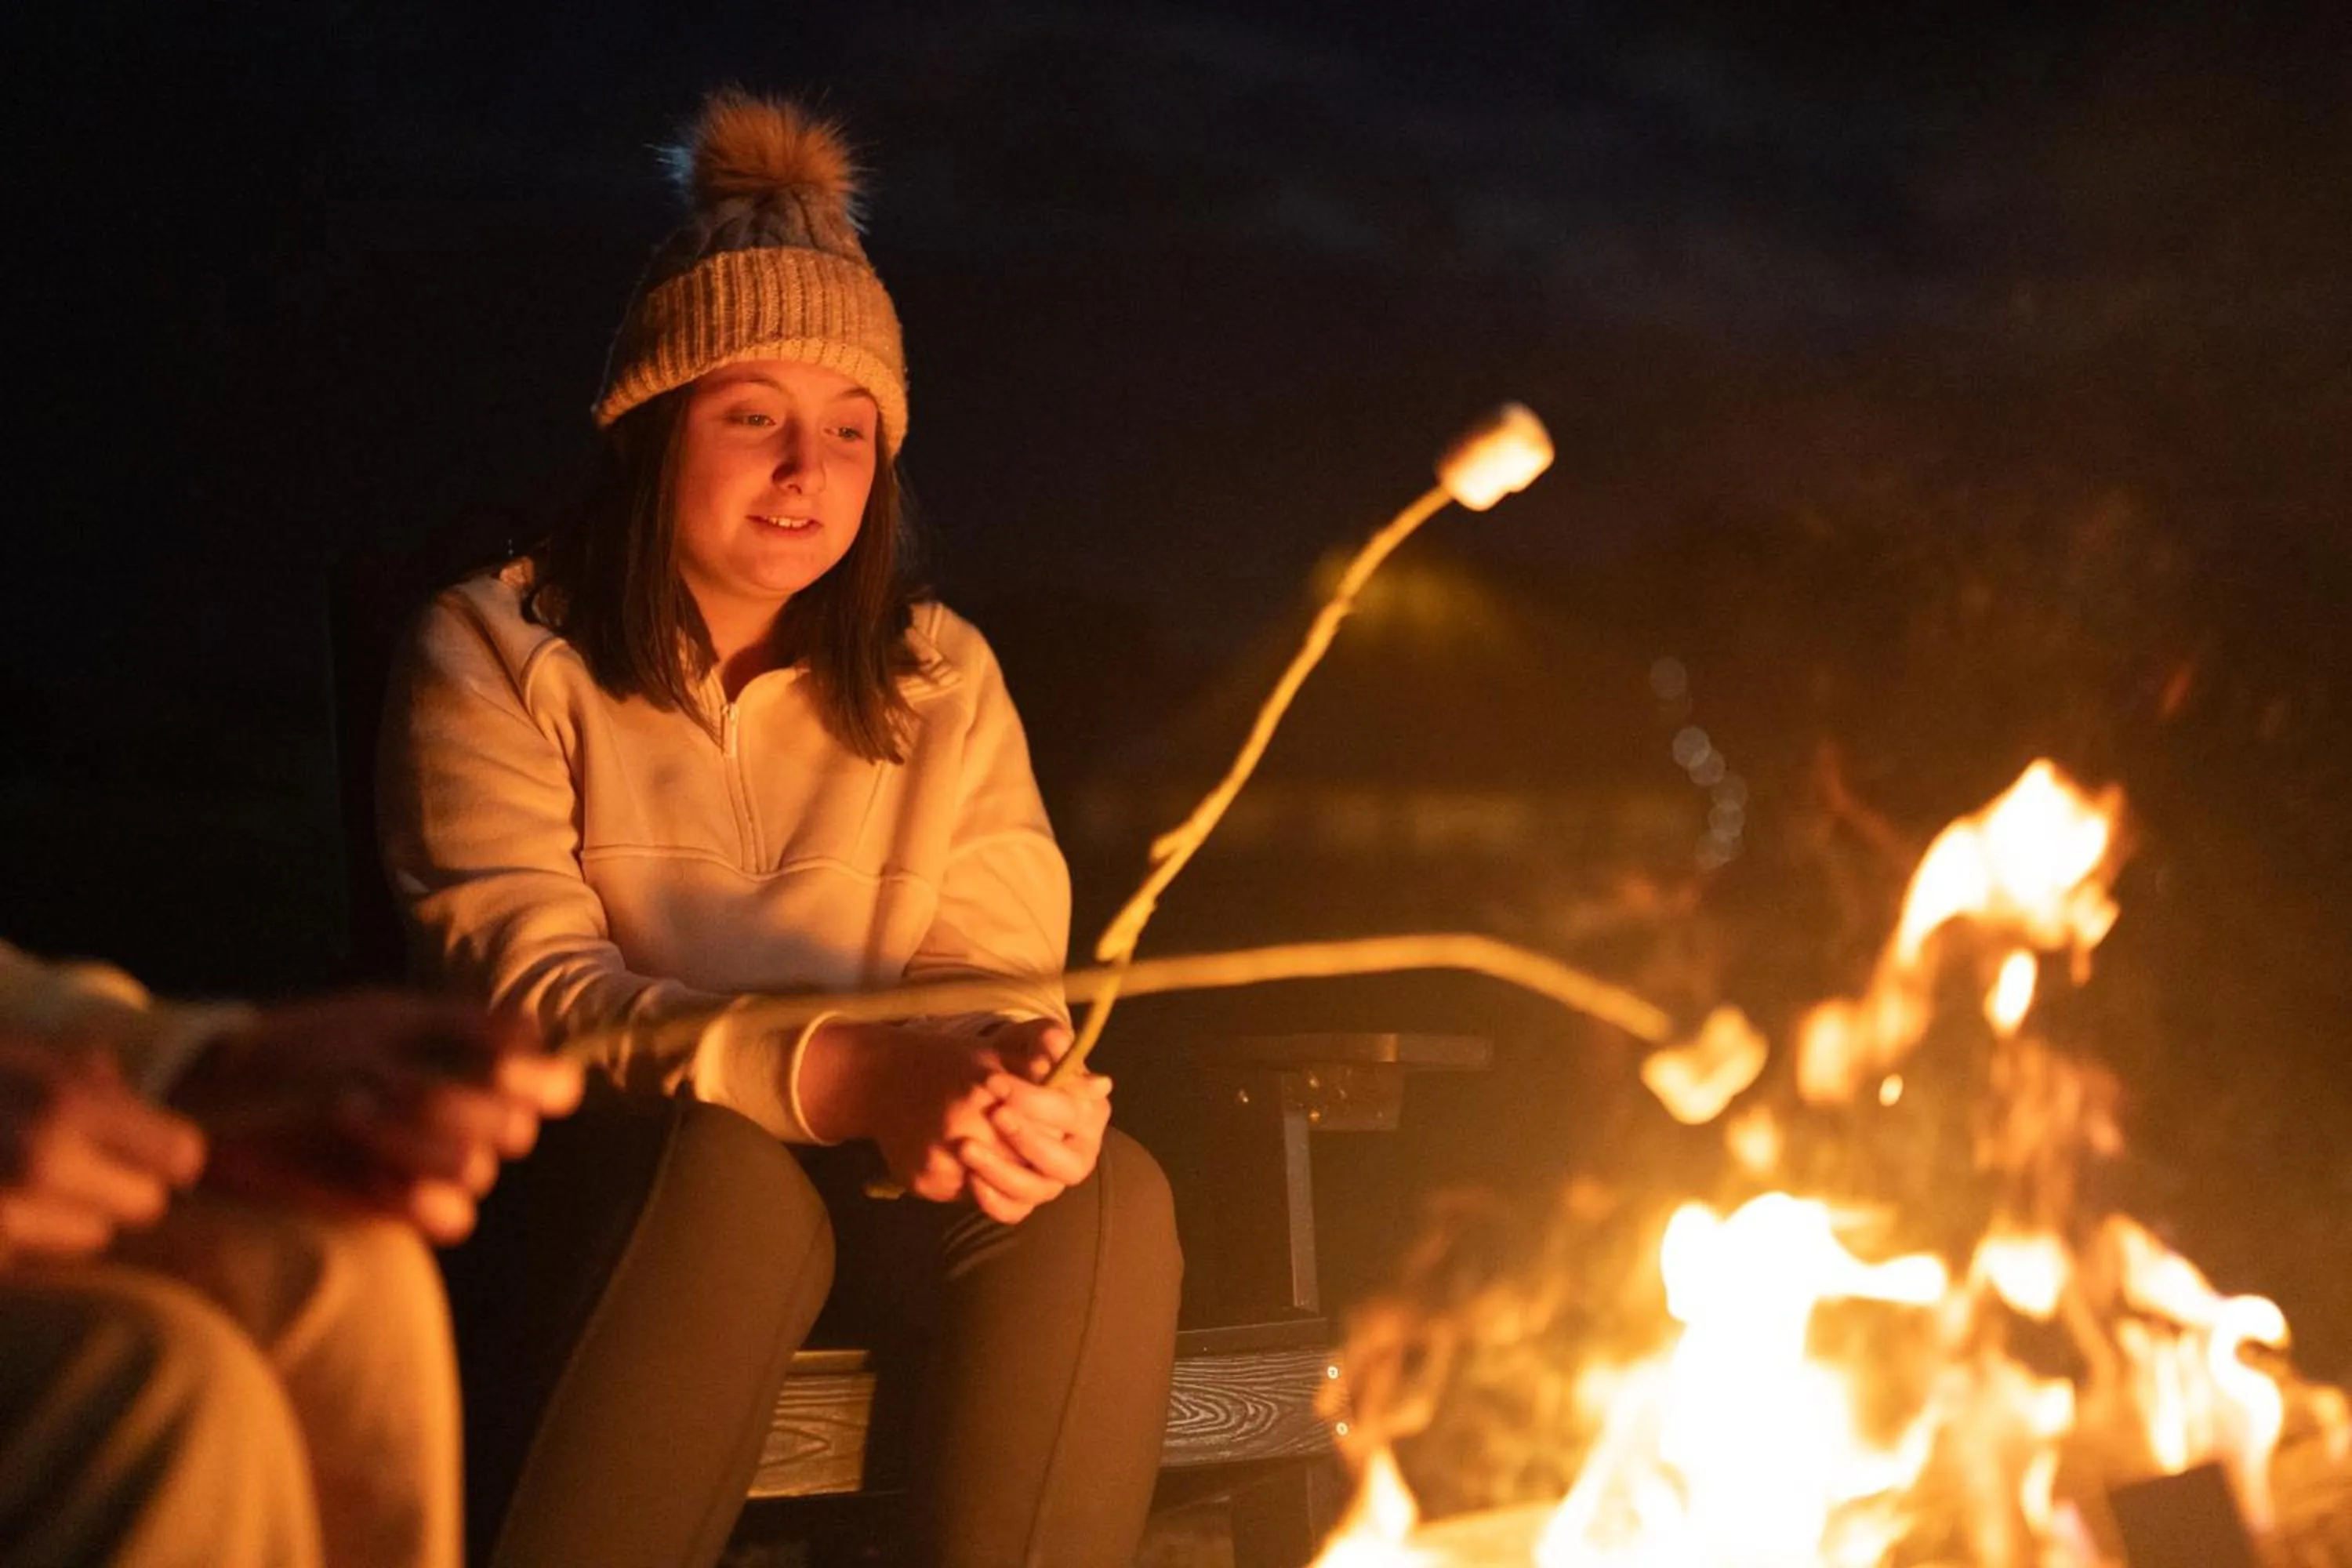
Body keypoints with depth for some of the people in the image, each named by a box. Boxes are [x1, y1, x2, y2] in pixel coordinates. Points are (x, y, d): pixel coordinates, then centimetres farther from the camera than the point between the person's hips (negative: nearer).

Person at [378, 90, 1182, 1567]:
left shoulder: (941, 679, 12)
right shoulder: (496, 655, -1)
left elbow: (1005, 970, 3)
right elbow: (527, 988, -13)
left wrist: (1021, 1084, -25)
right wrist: (843, 1075, -30)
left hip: (877, 1177, 3)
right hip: (594, 1186, -3)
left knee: (1106, 1190, -26)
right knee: (732, 1170, -36)